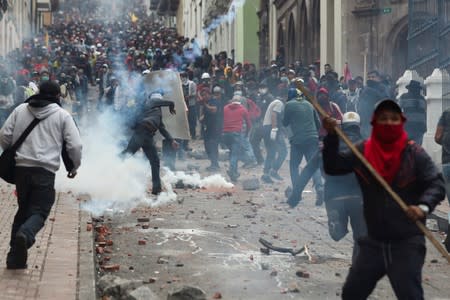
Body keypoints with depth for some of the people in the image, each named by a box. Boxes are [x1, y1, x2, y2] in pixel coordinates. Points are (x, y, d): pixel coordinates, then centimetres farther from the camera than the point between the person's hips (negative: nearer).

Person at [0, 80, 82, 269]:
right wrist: (74, 166, 17)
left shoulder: (20, 110, 9)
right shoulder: (62, 115, 3)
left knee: (23, 209, 16)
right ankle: (25, 235, -32)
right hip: (45, 170, -3)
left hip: (21, 168, 4)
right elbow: (75, 145, 0)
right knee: (39, 211, 1)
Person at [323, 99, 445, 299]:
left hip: (407, 243, -4)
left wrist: (424, 206, -34)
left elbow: (436, 184, -14)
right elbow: (332, 167, 1)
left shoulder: (415, 154, -9)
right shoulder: (362, 152, 1)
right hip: (374, 242, 4)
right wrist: (331, 136, -11)